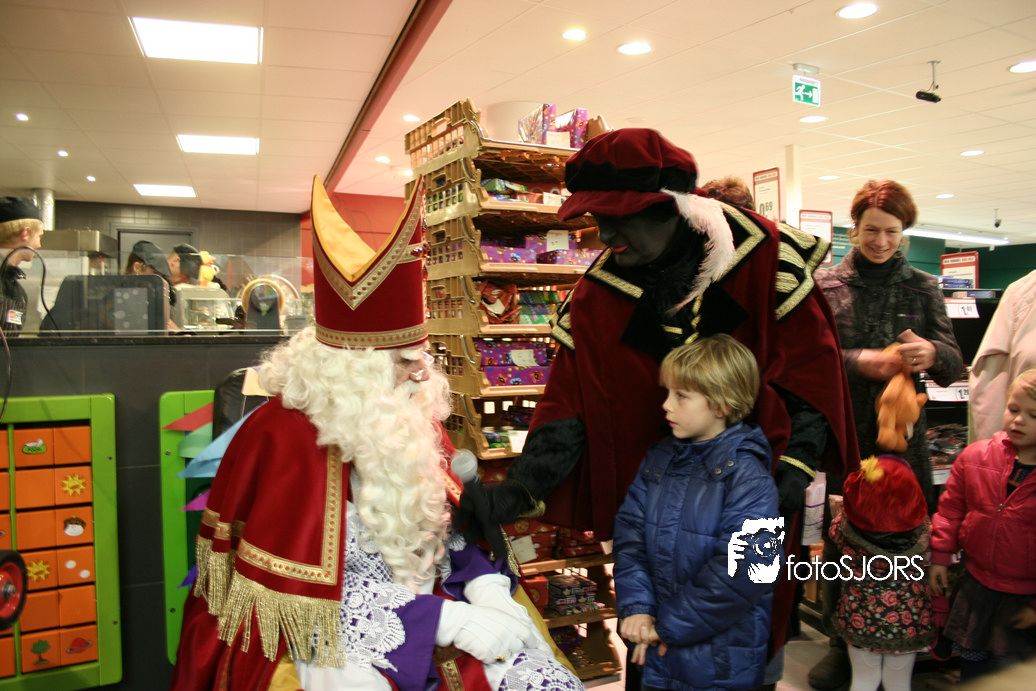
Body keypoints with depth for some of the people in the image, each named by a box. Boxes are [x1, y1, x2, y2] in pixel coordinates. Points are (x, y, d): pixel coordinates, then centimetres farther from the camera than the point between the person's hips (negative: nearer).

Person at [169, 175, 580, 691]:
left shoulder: (416, 418, 2)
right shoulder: (286, 436, -18)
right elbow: (302, 595, -19)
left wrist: (489, 589, -11)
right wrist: (454, 621, -22)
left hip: (431, 612, 5)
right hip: (328, 643, -4)